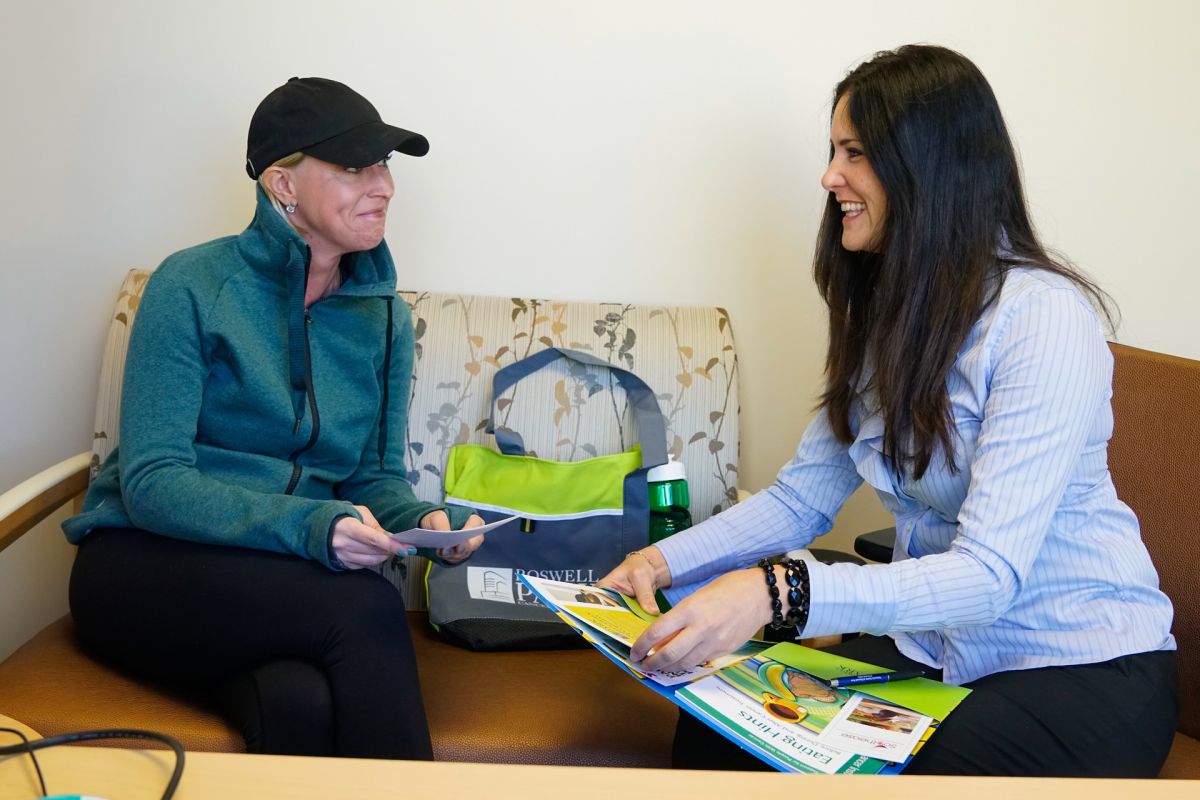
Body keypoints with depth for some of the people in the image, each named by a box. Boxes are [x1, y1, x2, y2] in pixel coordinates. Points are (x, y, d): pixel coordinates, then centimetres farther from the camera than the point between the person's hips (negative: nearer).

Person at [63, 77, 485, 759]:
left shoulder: (384, 316, 8)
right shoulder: (193, 286, -8)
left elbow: (376, 474, 12)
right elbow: (150, 483, -14)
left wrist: (419, 519, -13)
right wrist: (306, 525, -29)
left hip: (285, 581, 4)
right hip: (147, 568, -3)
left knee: (303, 702, -34)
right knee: (367, 608, -30)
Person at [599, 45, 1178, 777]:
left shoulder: (1044, 319, -21)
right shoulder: (881, 314, 6)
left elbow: (989, 575, -28)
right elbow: (804, 497, 7)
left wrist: (779, 593, -40)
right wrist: (667, 561, -10)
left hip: (1080, 665, -5)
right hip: (933, 647, 6)